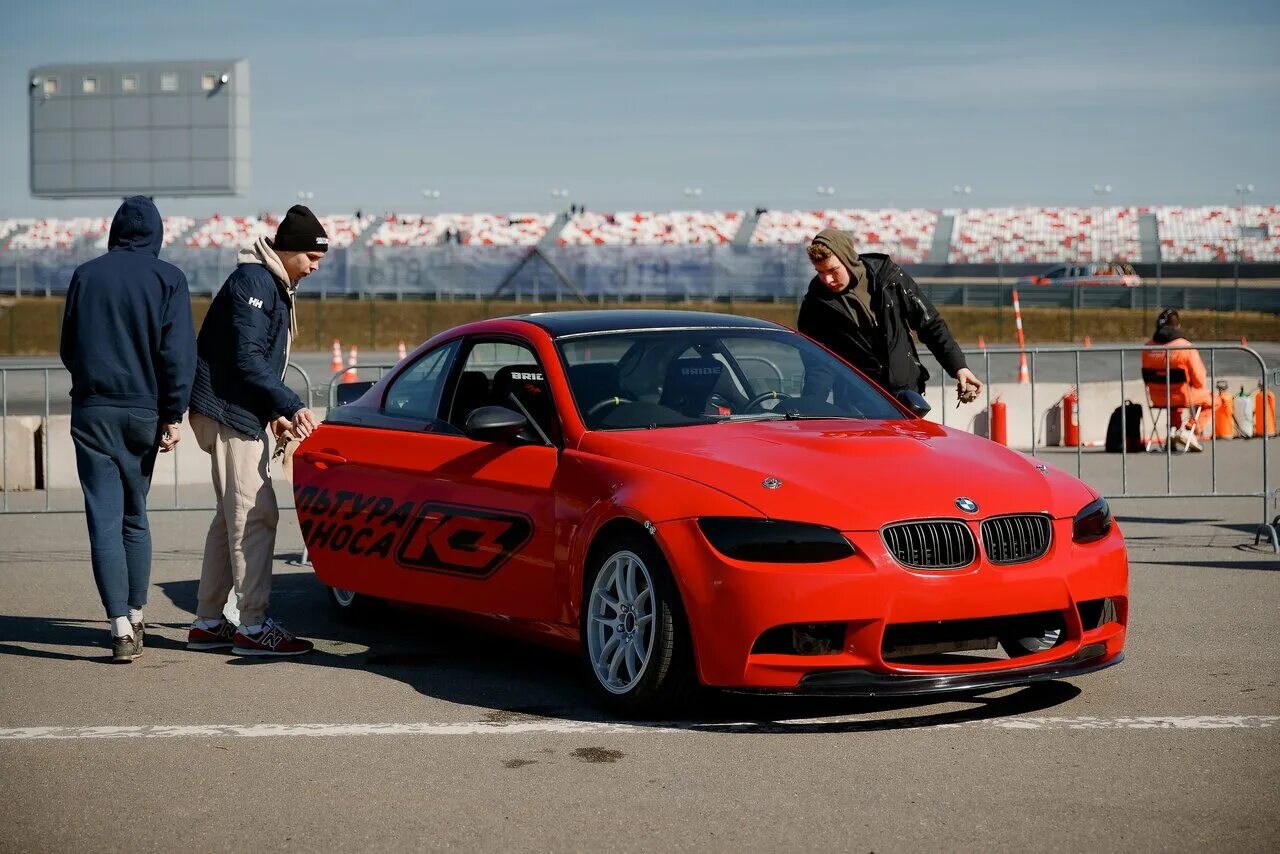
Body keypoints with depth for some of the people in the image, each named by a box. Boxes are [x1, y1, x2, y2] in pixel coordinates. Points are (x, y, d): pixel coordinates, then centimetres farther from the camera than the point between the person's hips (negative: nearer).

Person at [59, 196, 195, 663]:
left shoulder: (86, 275, 4)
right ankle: (135, 619, 21)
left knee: (105, 521, -3)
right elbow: (178, 352, -9)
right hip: (143, 411, 0)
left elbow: (68, 348, 11)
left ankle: (121, 628, -12)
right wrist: (173, 415, -6)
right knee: (135, 518, 17)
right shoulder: (167, 279, -2)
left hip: (92, 410, 0)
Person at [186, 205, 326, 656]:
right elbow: (246, 360, -21)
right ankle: (253, 626, -10)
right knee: (255, 516, -11)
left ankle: (208, 623, 19)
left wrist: (275, 413, 17)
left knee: (232, 518, 13)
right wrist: (291, 406, -23)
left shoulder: (273, 287, 18)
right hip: (227, 414, -11)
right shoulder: (253, 282, -13)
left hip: (240, 415, 11)